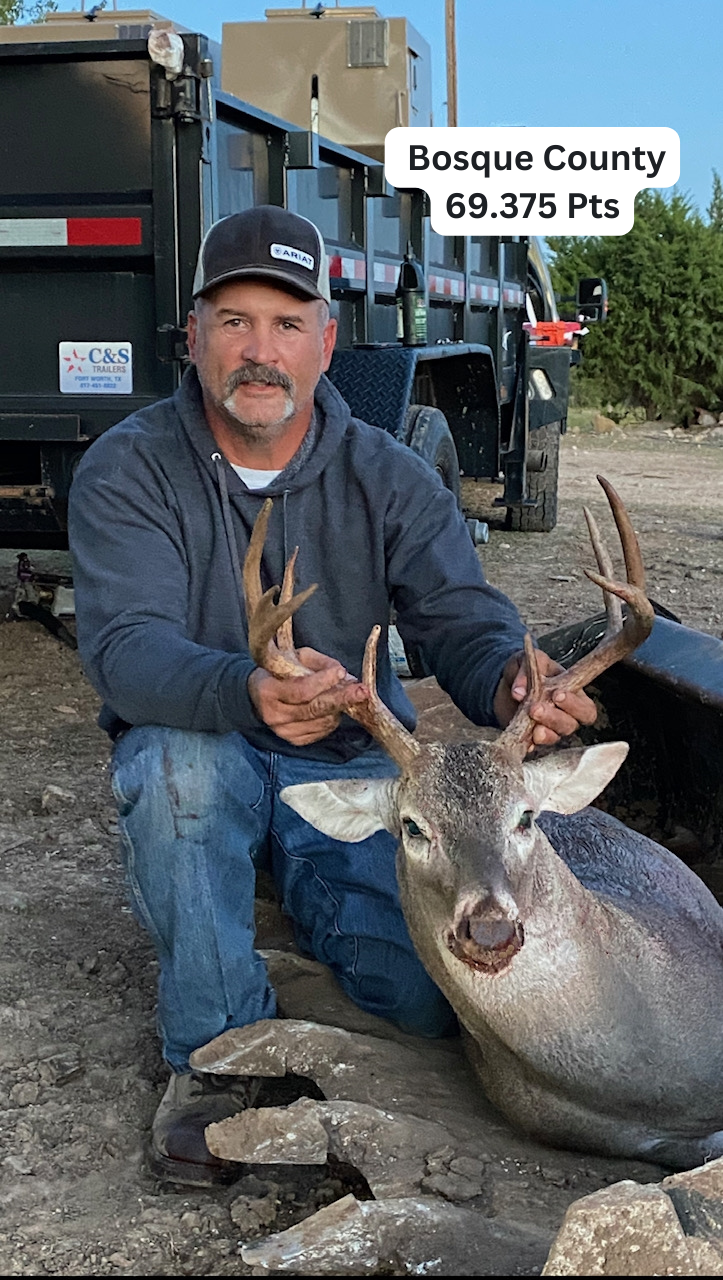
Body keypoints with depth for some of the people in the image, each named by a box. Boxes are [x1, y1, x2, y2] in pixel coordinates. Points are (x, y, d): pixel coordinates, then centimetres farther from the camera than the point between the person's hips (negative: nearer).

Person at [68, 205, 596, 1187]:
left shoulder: (390, 478, -2)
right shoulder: (127, 470, -11)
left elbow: (465, 617, -12)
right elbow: (124, 644, -26)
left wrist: (509, 682, -39)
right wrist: (247, 694, -49)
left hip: (350, 770, 2)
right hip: (201, 767, -1)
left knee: (432, 997, -20)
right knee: (181, 761, -39)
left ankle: (302, 887, 15)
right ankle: (216, 1052, -17)